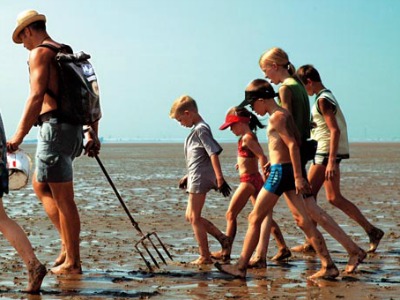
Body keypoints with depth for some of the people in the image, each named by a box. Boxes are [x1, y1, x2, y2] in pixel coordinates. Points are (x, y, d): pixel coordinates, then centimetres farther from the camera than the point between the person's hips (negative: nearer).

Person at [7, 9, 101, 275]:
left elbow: (36, 97, -19)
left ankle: (72, 262, 0)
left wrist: (18, 136, -20)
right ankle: (69, 243, 13)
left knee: (63, 197, -5)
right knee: (40, 186, 18)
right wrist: (93, 135, 22)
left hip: (55, 127, -9)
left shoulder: (39, 53, -6)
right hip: (73, 129, 9)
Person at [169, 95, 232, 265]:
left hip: (199, 180, -10)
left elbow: (213, 153, -21)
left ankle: (205, 257, 1)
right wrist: (188, 176, 30)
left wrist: (219, 178, -26)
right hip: (196, 179, 10)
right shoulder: (198, 129, 17)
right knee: (190, 216, 14)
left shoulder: (200, 129, -14)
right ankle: (222, 238, 12)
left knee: (194, 218, -4)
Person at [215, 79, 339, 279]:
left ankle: (241, 267, 6)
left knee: (255, 219, 0)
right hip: (289, 171, 9)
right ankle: (328, 266, 2)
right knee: (303, 221, 6)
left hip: (280, 171, -9)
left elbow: (293, 145, -20)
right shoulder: (284, 114, 16)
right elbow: (294, 144, 18)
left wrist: (298, 177, -22)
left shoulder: (276, 117, -12)